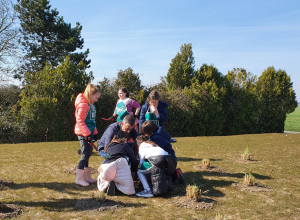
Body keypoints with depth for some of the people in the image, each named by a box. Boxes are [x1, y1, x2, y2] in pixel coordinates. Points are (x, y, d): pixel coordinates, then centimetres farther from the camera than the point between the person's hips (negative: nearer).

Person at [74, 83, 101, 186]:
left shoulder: (91, 105, 15)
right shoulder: (83, 105, -15)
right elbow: (80, 121, -19)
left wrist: (94, 132, 13)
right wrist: (87, 134, -21)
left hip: (89, 133, 9)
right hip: (83, 134, -9)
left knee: (88, 155, 13)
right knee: (85, 155, -6)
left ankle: (87, 176, 22)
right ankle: (79, 178, 3)